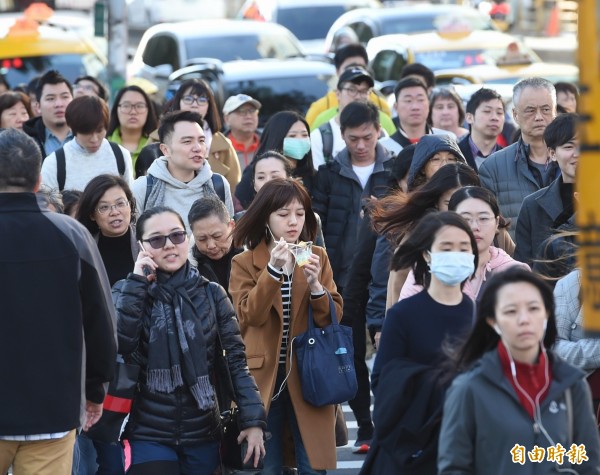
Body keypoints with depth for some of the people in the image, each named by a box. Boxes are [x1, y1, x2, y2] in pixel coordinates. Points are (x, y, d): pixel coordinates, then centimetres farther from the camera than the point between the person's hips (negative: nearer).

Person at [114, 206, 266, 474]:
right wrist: (137, 282, -15)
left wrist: (253, 419, -8)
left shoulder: (211, 294, 4)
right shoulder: (128, 292, 1)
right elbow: (120, 346, -16)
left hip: (203, 434, 2)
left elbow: (236, 359, 1)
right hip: (150, 435, -2)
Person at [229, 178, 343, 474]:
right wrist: (273, 270, -22)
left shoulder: (318, 257, 8)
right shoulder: (244, 263, 1)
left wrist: (315, 285, -17)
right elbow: (249, 316, -13)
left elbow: (333, 317, 1)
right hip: (264, 378, -1)